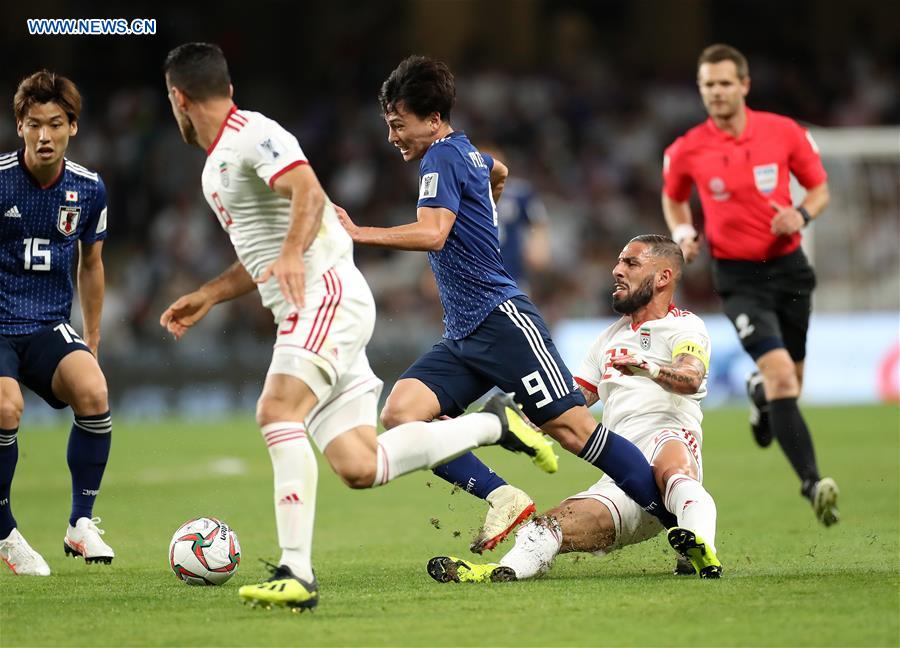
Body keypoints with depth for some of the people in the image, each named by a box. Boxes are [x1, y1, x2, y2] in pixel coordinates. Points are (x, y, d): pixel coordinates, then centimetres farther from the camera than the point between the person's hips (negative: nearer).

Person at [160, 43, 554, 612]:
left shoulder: (251, 134, -6)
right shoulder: (218, 164, 25)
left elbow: (310, 193, -24)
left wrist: (292, 255, -40)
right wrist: (208, 297, 31)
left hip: (326, 294, -9)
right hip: (309, 311, 9)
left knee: (278, 411, -29)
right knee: (359, 467, -1)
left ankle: (296, 573, -37)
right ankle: (493, 424, 16)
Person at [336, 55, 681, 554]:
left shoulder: (442, 157, -10)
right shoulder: (468, 154, 18)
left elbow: (431, 234, -25)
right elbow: (497, 172, 43)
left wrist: (358, 234, -25)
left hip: (502, 321, -10)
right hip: (462, 337, 10)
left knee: (570, 426, -12)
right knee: (399, 414, -9)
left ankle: (683, 522, -6)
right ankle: (503, 501, -12)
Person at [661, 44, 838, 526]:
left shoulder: (784, 132, -4)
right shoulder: (688, 150, -4)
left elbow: (820, 189, 8)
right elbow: (674, 198, 17)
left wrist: (802, 214, -13)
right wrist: (683, 234, -3)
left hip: (788, 267, 3)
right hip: (738, 277, -3)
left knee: (789, 384, 14)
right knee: (780, 373, -22)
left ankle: (759, 393, 53)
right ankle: (812, 483, -25)